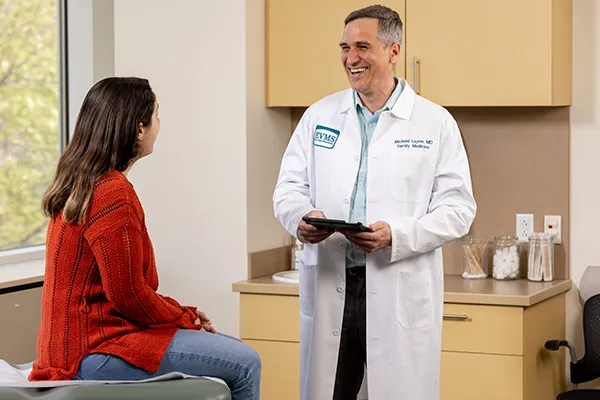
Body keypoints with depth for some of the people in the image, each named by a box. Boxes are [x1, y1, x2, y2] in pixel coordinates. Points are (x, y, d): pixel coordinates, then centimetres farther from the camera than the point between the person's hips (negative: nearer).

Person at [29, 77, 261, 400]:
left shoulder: (79, 186, 13)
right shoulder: (113, 192, -19)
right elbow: (128, 295, -19)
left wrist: (182, 313, 11)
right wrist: (187, 318, -3)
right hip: (96, 352, -10)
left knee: (236, 353, 16)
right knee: (244, 364, -10)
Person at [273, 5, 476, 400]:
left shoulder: (436, 123, 1)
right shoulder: (319, 115, 11)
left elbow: (458, 209, -3)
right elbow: (289, 187, 10)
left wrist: (397, 236, -19)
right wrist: (301, 217, -14)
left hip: (401, 293, -2)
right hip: (329, 288, 3)